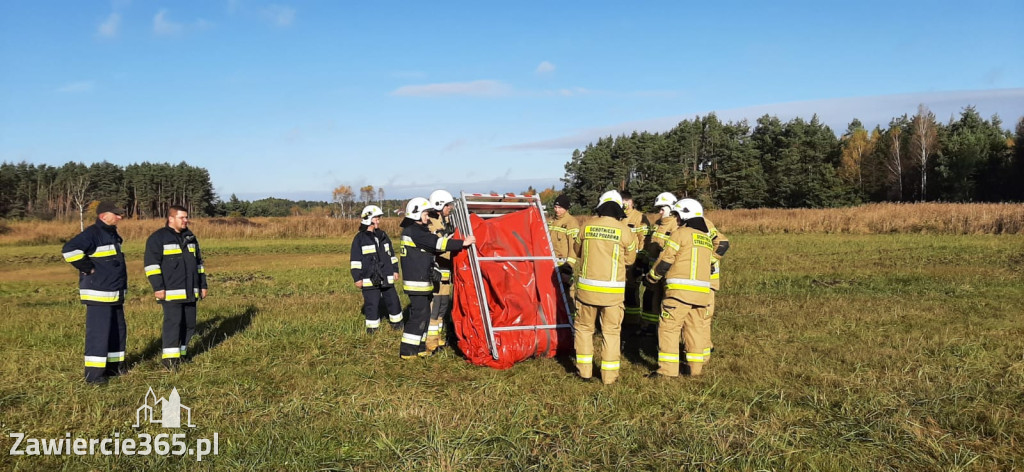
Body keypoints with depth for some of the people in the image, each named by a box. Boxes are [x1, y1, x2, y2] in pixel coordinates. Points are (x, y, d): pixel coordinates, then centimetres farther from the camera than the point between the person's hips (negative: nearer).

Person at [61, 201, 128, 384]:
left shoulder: (112, 234, 15)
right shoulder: (92, 233, -15)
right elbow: (69, 249, -29)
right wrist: (88, 268, -21)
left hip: (115, 294, 10)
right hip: (99, 294, -10)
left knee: (119, 330, 15)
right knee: (98, 333, -7)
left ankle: (114, 365, 25)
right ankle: (94, 373, -2)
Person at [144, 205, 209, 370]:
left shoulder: (190, 237, 16)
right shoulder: (158, 238, -4)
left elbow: (199, 263, 22)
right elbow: (151, 263, -9)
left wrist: (203, 285, 18)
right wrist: (158, 287, -15)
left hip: (190, 292, 7)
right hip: (171, 292, -7)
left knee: (189, 323, 8)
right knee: (173, 322, -11)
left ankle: (181, 353, 20)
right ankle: (169, 357, -6)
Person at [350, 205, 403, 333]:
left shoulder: (383, 235, 11)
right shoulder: (360, 238, -5)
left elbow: (391, 254, 19)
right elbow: (355, 260, -5)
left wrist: (395, 270, 16)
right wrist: (357, 278, -9)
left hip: (386, 278, 5)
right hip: (369, 279, -5)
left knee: (393, 301, 10)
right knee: (372, 304, 1)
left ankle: (397, 323, 25)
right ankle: (372, 328, 14)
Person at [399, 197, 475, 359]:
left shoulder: (415, 230, 15)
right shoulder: (415, 232, -17)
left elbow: (433, 247, 17)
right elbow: (438, 243, -23)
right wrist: (462, 243, -22)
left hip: (422, 280, 10)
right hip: (417, 282, -10)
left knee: (423, 313, 15)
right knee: (418, 314, -5)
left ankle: (419, 347, 23)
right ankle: (407, 350, 1)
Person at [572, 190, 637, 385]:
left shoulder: (587, 227, -1)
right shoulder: (624, 230, -6)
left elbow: (578, 252, 14)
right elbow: (630, 259, 6)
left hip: (587, 287, 1)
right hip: (612, 290, -1)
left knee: (584, 327, 16)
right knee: (611, 331, 10)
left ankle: (584, 371, 20)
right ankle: (609, 375, 13)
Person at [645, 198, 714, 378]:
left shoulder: (680, 233, -5)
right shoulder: (706, 238, 18)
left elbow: (665, 260, -6)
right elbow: (707, 264, 19)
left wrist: (651, 277, 8)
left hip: (680, 289, -7)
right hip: (702, 291, 7)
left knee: (668, 327, -3)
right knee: (696, 328, 13)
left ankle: (668, 369, -4)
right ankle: (696, 367, 18)